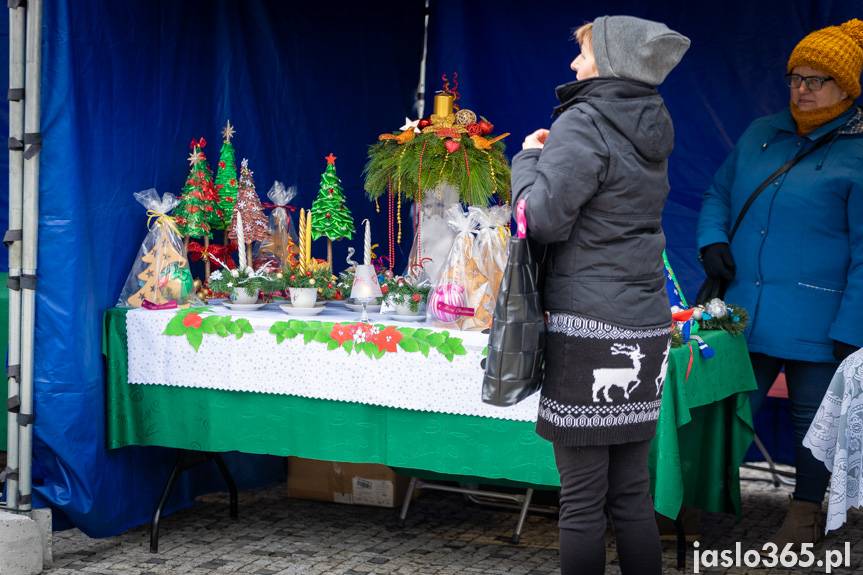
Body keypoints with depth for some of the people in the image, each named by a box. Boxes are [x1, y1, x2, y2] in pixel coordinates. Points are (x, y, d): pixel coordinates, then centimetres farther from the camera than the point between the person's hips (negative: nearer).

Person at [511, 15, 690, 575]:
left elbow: (545, 218, -16)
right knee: (632, 493, 13)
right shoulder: (650, 129, 13)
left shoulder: (583, 125, -11)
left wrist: (529, 158, 1)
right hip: (645, 327, 8)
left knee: (582, 499, 0)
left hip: (590, 328, -8)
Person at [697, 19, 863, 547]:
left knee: (812, 416, 9)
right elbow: (719, 194, 22)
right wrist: (712, 239, 1)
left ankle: (806, 513, 26)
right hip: (745, 310, 5)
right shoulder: (761, 135, 10)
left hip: (816, 321, -4)